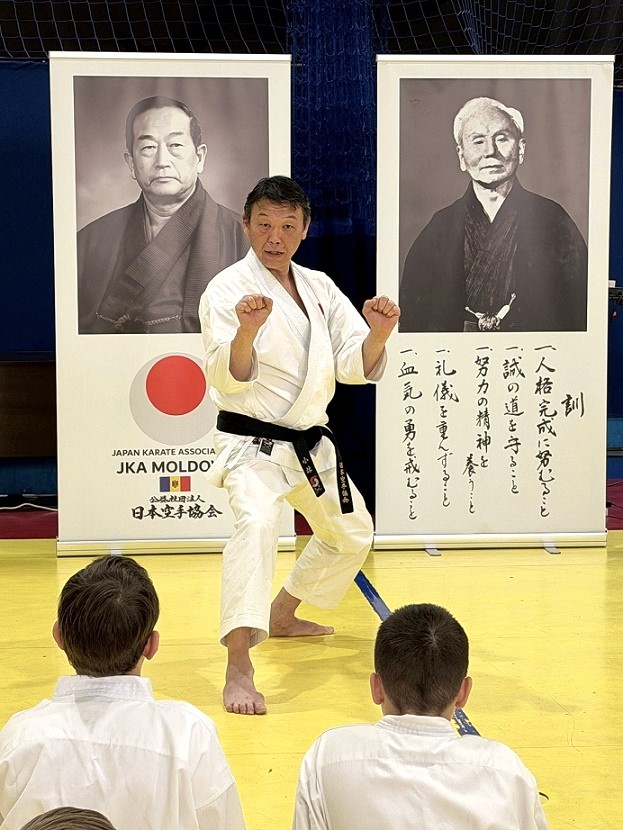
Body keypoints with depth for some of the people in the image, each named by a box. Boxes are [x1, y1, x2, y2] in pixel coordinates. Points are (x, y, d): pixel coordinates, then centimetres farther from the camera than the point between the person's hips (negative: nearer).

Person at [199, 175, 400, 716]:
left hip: (311, 444, 7)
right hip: (251, 443, -7)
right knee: (257, 522, -35)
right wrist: (247, 331, -43)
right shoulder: (228, 290, -14)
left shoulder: (319, 288, 4)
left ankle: (283, 615, 44)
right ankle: (239, 670, -36)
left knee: (352, 534, 23)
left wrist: (378, 333, -21)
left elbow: (355, 366, 0)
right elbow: (228, 377, -24)